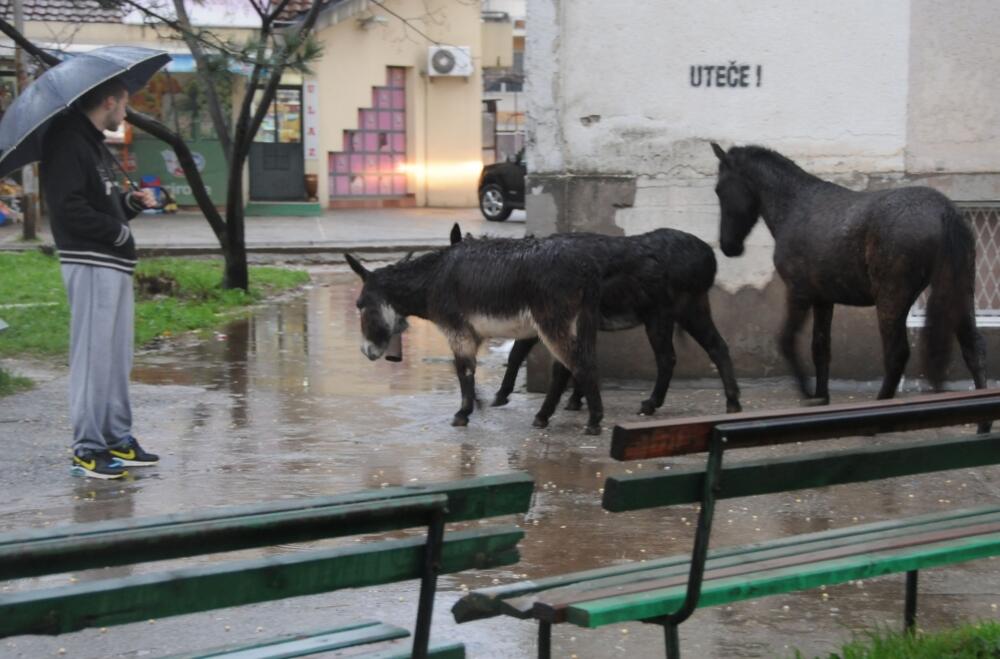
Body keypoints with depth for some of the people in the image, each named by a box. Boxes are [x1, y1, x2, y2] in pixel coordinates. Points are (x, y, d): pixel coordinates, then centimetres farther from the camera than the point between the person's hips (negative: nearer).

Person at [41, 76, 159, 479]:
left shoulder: (94, 143, 20)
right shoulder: (67, 143, -12)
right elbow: (68, 208, -20)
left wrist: (130, 202, 7)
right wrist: (117, 231, -14)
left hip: (115, 263, 10)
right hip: (90, 264, -10)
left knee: (117, 355, 12)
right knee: (94, 354, -7)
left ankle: (118, 438, 20)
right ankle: (87, 448, -1)